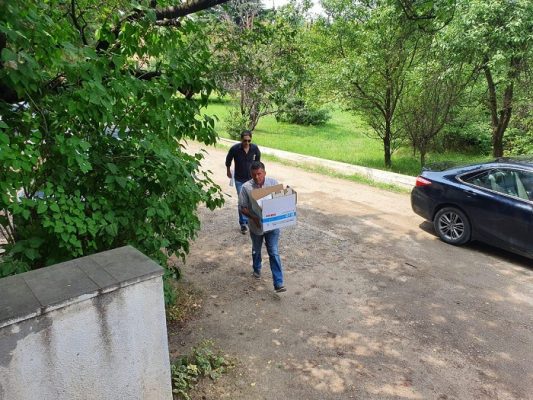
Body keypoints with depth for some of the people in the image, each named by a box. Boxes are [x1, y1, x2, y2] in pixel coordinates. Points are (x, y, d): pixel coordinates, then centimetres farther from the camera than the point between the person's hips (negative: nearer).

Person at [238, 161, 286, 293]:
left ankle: (278, 283, 2)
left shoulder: (273, 183, -9)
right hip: (256, 226, 1)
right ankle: (256, 269, 51)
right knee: (256, 250, 23)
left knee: (274, 253, -1)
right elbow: (242, 207, -10)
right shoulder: (246, 187, -14)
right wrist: (253, 217, -25)